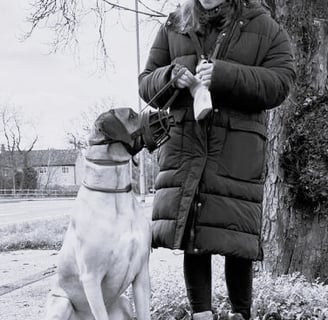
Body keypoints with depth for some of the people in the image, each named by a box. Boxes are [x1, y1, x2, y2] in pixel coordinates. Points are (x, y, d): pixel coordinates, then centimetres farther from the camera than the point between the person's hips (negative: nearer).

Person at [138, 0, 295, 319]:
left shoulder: (266, 29, 5)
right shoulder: (174, 26, 12)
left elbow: (279, 83, -7)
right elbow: (145, 83, 14)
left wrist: (224, 76, -19)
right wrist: (170, 78, -10)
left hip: (237, 150, -2)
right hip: (182, 145, 2)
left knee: (236, 236, 0)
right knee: (189, 232, 0)